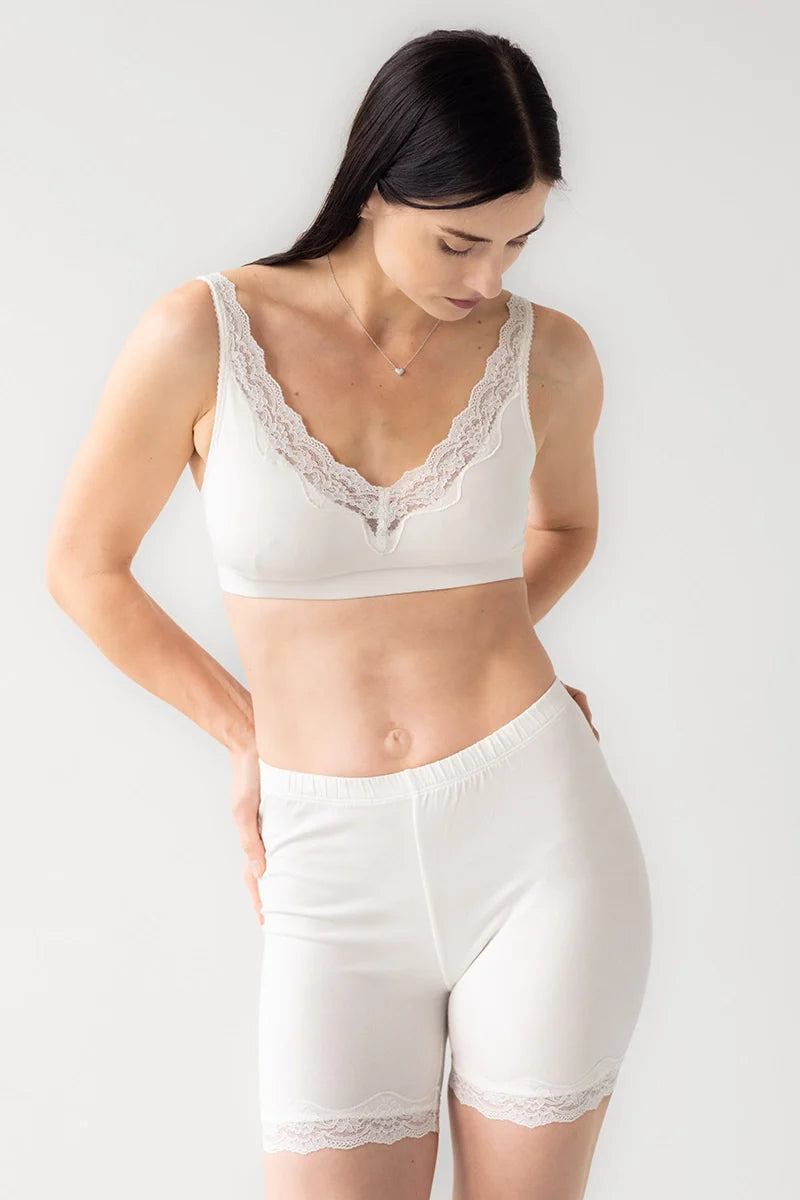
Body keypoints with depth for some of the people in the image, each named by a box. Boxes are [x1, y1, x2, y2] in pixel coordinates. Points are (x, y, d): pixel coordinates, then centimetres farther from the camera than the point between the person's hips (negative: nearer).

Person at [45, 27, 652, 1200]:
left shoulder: (548, 355, -1)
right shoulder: (204, 334, -7)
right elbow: (84, 566, 5)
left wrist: (469, 654, 6)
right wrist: (249, 733, 8)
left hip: (538, 835, 1)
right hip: (343, 873, 0)